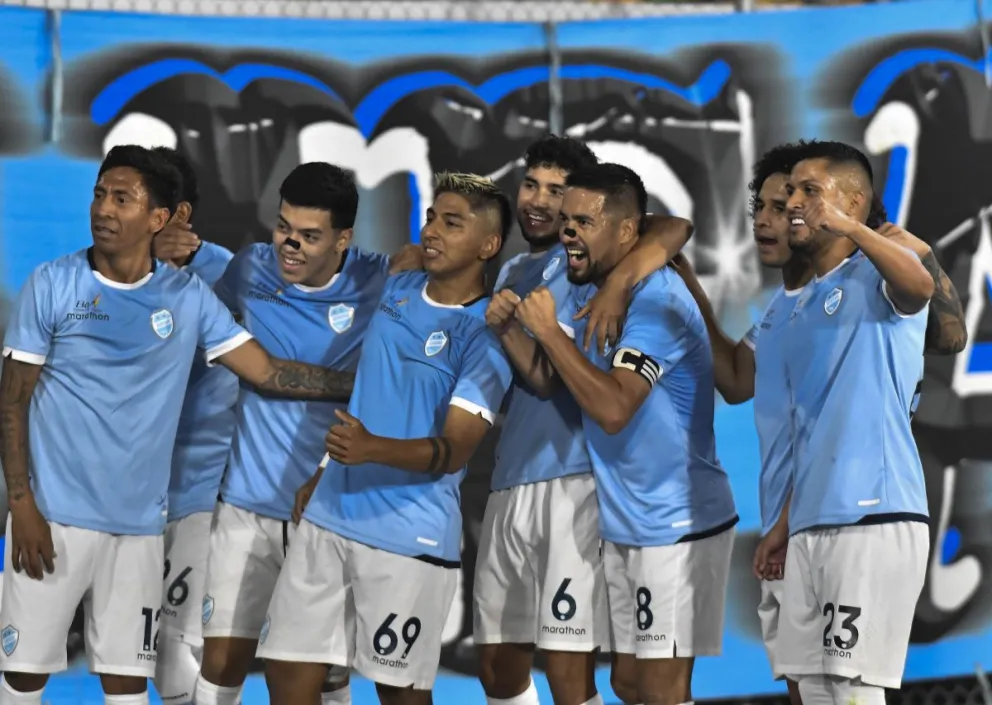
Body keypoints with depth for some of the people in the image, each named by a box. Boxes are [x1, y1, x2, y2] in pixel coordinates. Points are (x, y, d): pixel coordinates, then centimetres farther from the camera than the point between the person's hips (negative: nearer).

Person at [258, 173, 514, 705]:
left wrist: (373, 448, -35)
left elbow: (454, 451, -19)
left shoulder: (486, 334, -11)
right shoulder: (395, 291, 9)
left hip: (410, 537, -6)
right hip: (330, 516, 6)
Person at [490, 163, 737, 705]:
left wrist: (550, 330, -26)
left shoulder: (657, 301, -21)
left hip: (677, 523, -9)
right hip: (622, 523, 9)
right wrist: (510, 329, -9)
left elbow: (613, 406, -31)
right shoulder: (586, 292, 8)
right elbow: (546, 379, 8)